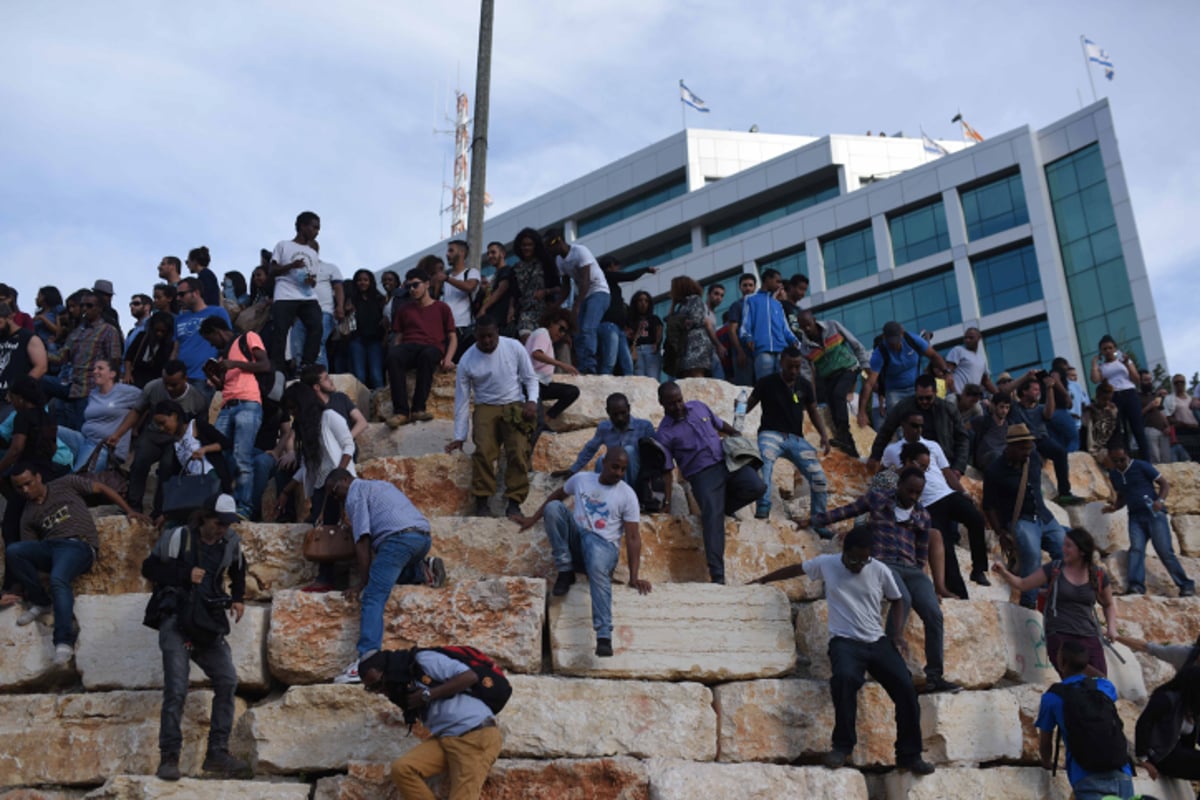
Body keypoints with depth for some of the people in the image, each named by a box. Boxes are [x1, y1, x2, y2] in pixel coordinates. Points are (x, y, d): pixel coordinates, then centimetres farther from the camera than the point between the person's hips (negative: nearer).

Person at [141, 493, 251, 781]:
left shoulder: (231, 542, 7)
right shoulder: (178, 537, -8)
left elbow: (238, 570, 25)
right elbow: (149, 568, -6)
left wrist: (238, 598, 11)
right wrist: (186, 574, -17)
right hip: (176, 619, -5)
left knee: (227, 680, -6)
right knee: (176, 689, -12)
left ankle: (217, 753, 2)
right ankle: (168, 759, -3)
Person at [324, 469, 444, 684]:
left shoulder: (355, 492, 9)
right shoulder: (379, 485, 35)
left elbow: (362, 539, -2)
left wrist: (362, 582, -4)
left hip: (399, 538, -8)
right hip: (424, 536, 9)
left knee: (373, 599, -14)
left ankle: (366, 660, -29)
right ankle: (424, 571, 9)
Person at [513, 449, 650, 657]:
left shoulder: (627, 495, -1)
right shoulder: (581, 479, 10)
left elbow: (632, 537, -6)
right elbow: (557, 495, 28)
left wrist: (634, 577, -16)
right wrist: (533, 519, 26)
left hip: (604, 544, -4)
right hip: (575, 538, 4)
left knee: (598, 568, -40)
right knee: (553, 507, -20)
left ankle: (604, 636, -49)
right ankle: (565, 571, -14)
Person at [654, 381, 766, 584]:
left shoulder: (698, 406, 12)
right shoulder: (664, 434, -2)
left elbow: (719, 424, 28)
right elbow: (667, 471, -3)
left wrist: (737, 435, 15)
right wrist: (667, 503, -7)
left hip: (727, 460, 5)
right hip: (702, 474, -5)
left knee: (756, 486, -19)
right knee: (713, 518, -19)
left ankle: (724, 507, 9)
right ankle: (717, 575, -19)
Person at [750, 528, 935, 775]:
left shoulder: (880, 571, 3)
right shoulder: (827, 563, 0)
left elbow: (896, 601, 18)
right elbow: (796, 569, 17)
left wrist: (897, 633, 4)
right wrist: (763, 580, 23)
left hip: (878, 641, 3)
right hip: (845, 642, -3)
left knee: (905, 688, -15)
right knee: (845, 677, -36)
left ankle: (909, 755, 0)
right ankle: (842, 746, -22)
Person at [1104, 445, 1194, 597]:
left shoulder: (1141, 466, -3)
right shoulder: (1113, 475, 13)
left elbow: (1165, 483, -2)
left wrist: (1160, 500, -19)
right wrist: (1114, 506, 4)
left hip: (1153, 512, -4)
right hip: (1135, 517, 4)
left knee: (1165, 550, -8)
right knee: (1136, 548, -14)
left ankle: (1186, 585, 3)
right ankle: (1135, 585, -24)